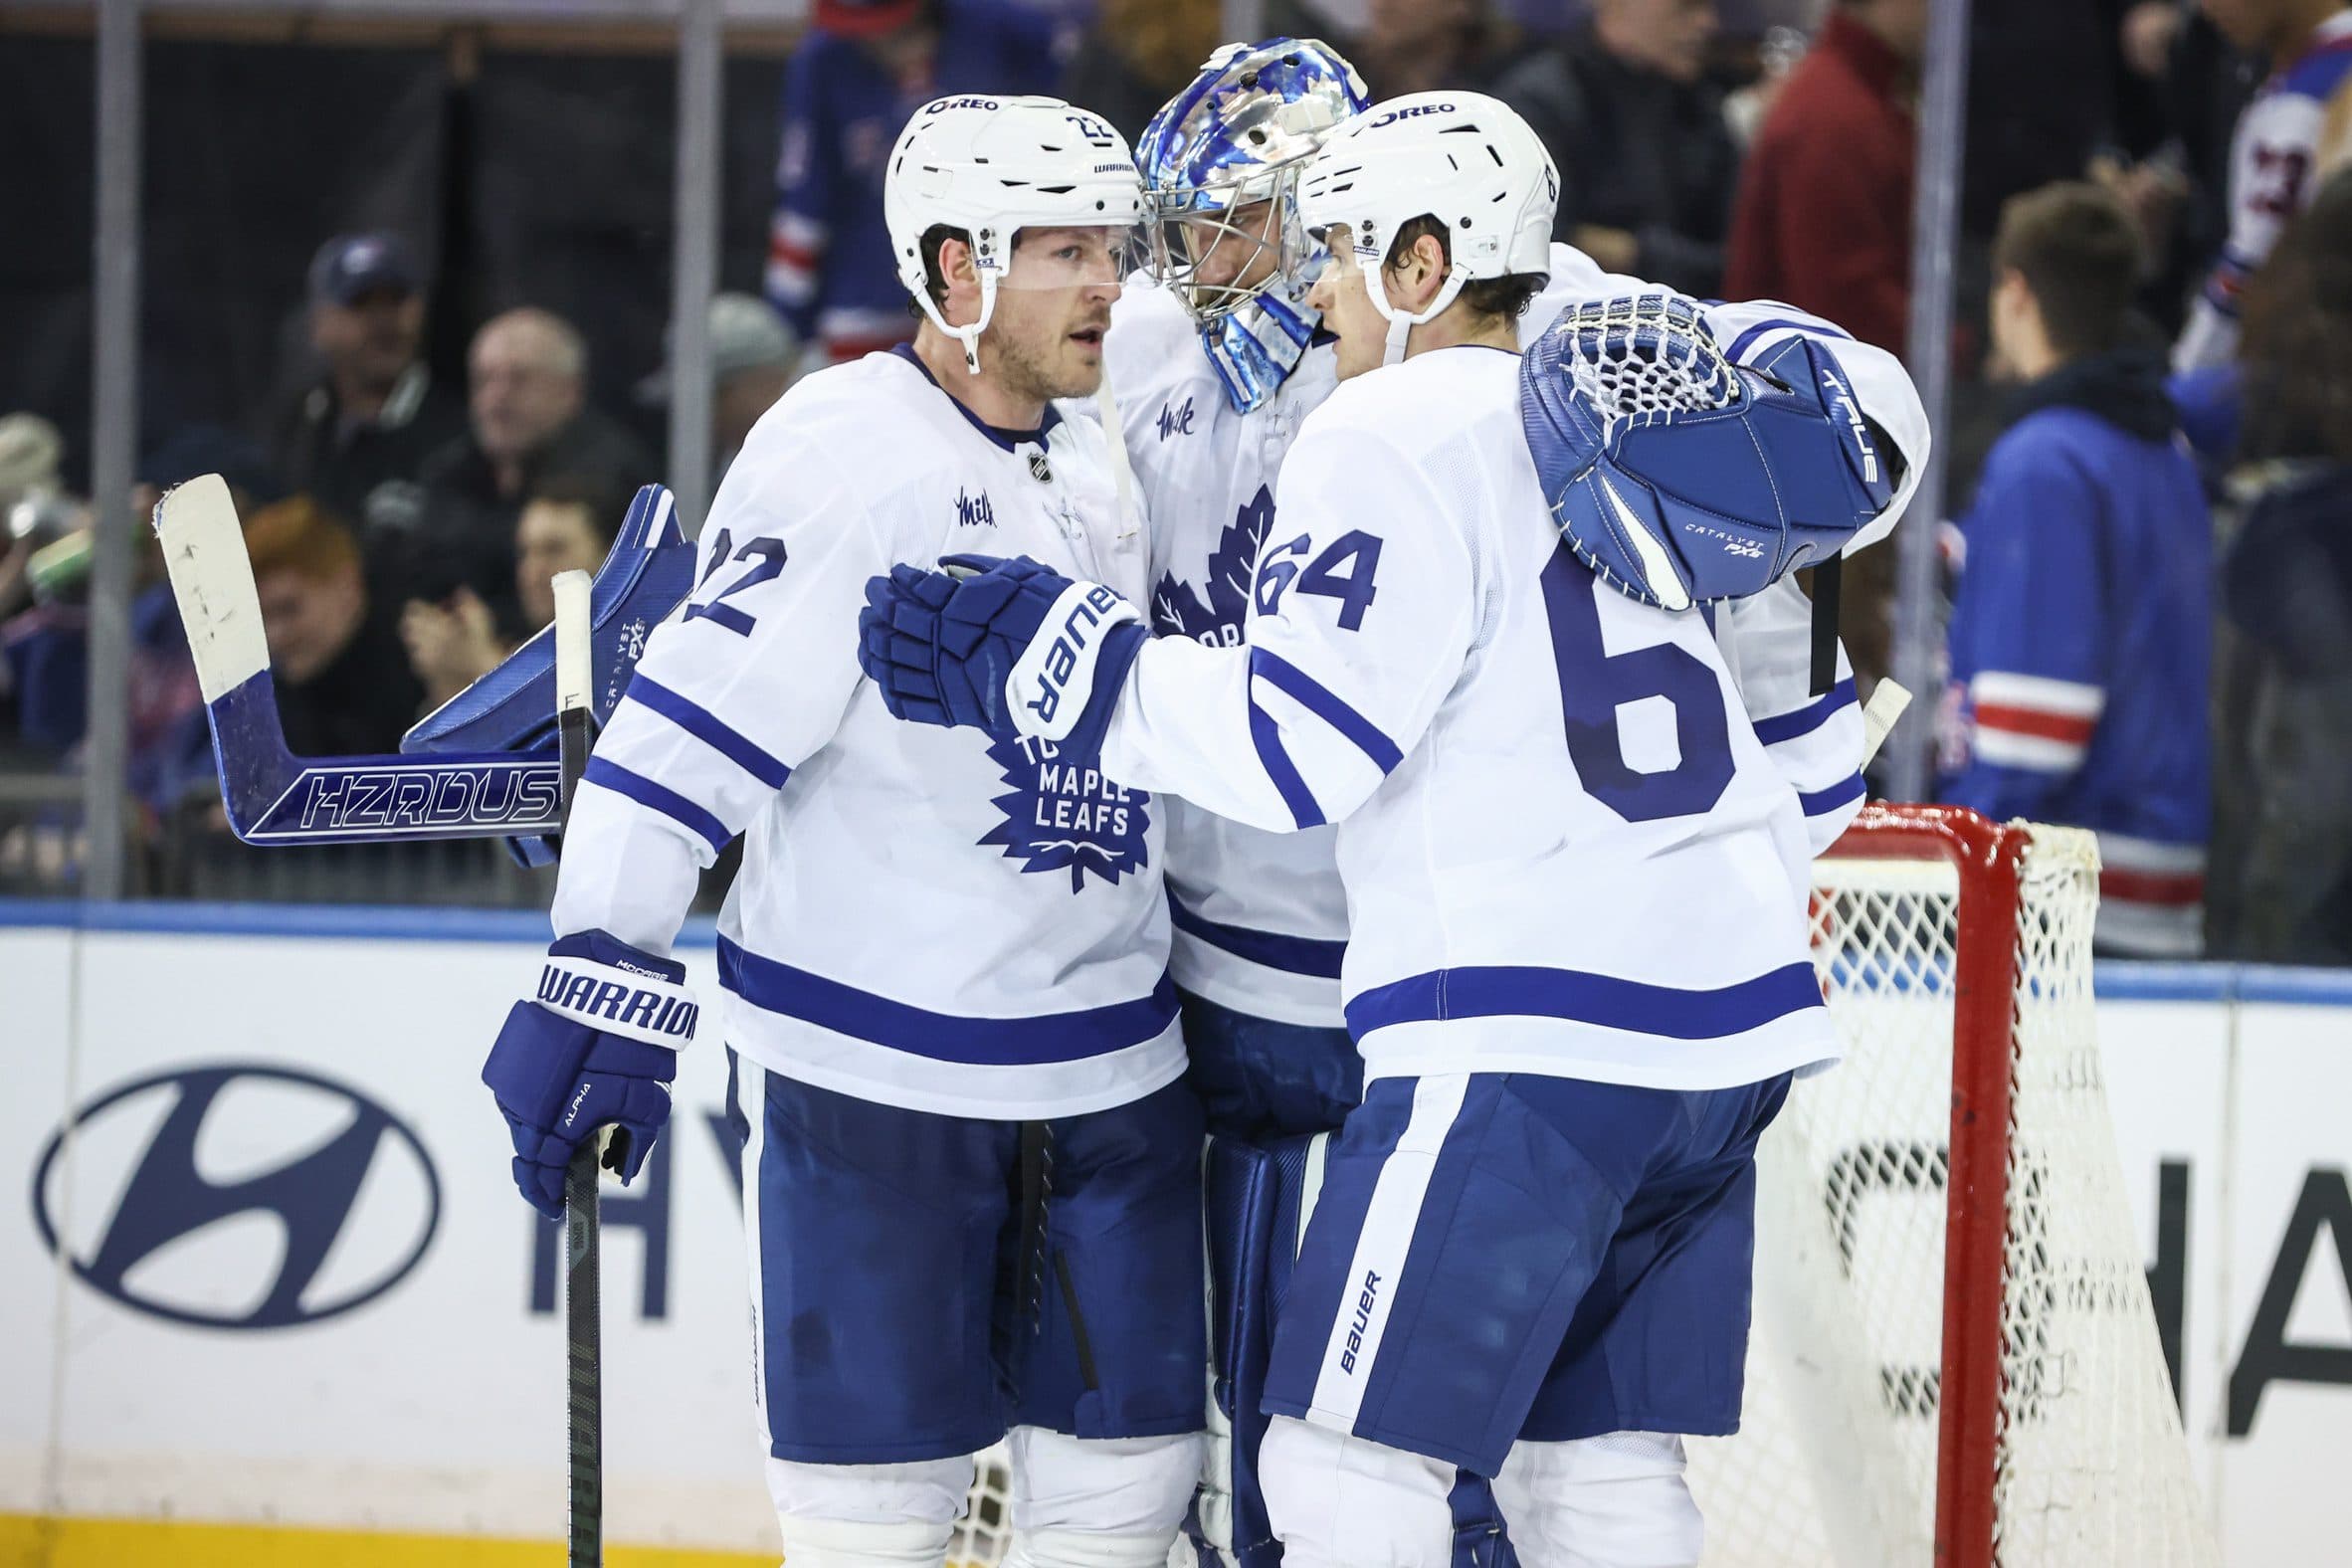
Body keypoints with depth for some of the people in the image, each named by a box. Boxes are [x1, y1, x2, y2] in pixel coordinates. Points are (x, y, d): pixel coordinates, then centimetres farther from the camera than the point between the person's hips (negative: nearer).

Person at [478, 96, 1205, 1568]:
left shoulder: (1095, 476, 13)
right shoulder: (847, 453, -13)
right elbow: (689, 722, -18)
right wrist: (603, 990, -24)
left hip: (1106, 1069, 7)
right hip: (870, 1075, -7)